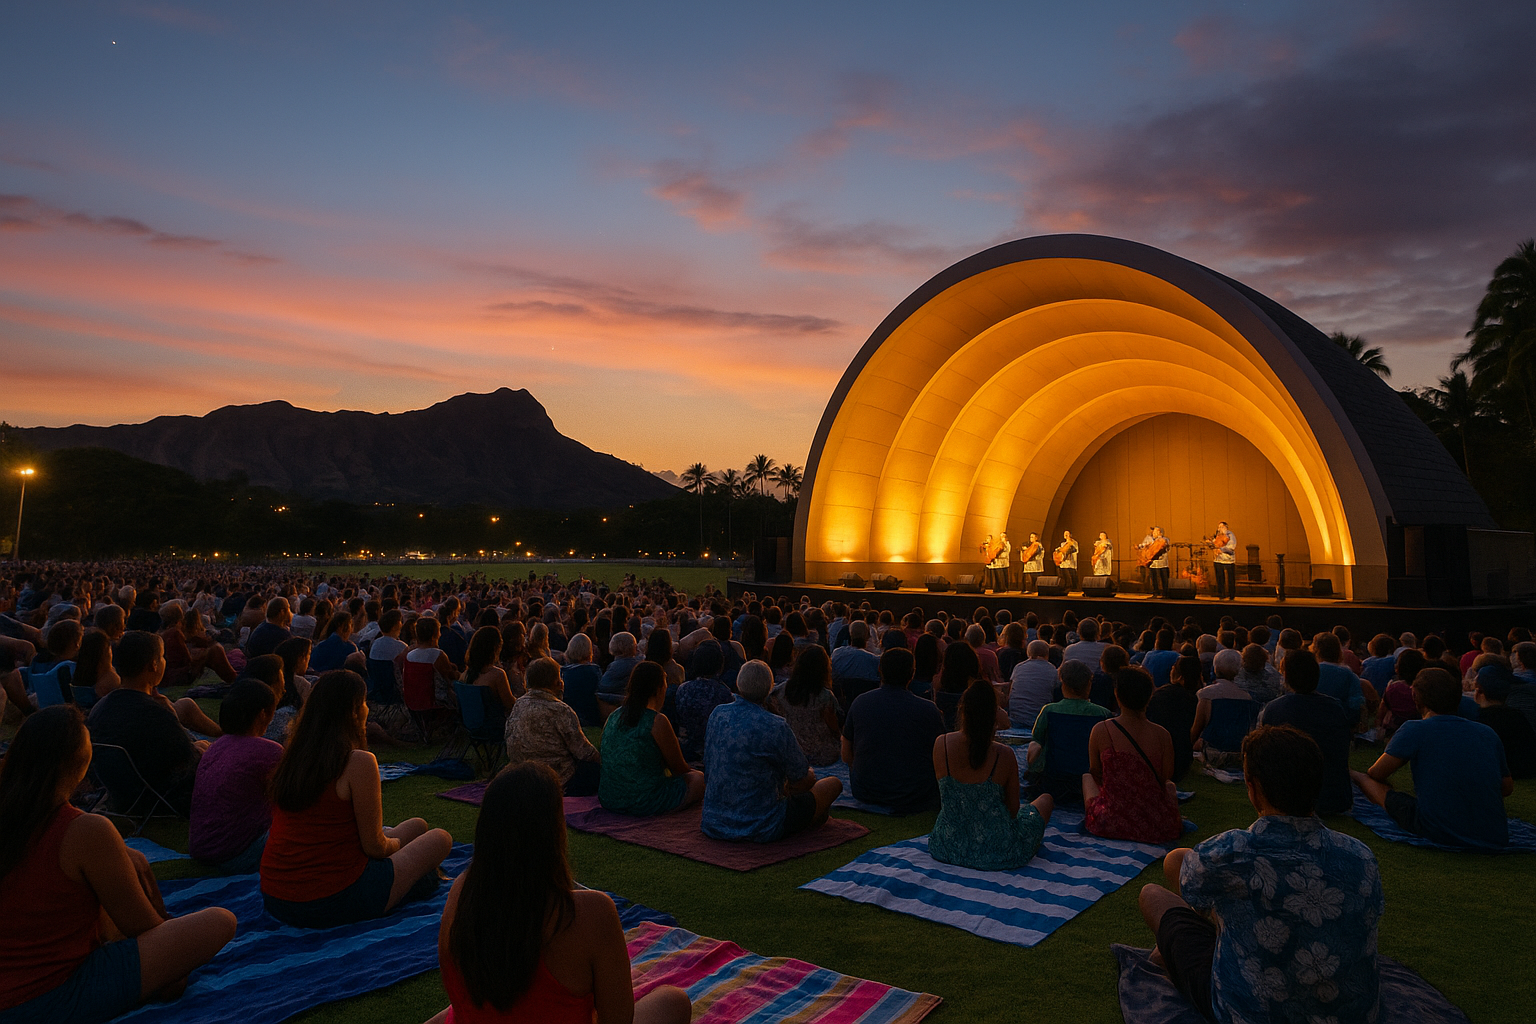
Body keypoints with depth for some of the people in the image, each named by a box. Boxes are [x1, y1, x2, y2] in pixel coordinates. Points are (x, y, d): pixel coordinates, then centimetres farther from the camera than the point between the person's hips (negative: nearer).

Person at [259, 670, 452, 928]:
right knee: (440, 838, 12)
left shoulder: (291, 757, 5)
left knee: (417, 825, 21)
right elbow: (374, 847, -11)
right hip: (330, 903, -8)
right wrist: (395, 843, 10)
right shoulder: (359, 762, -18)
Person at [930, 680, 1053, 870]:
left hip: (947, 848, 4)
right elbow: (1013, 809, -7)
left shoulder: (941, 744, -12)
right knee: (1045, 799, 26)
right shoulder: (1004, 754, -21)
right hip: (996, 853, -3)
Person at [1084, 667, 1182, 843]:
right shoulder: (1162, 735, -10)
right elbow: (1165, 779, 2)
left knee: (1087, 778, 31)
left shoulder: (1101, 731, -12)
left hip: (1111, 825, -2)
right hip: (1158, 828, 2)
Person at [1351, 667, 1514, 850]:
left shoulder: (1414, 730, -4)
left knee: (1363, 778, 10)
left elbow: (1377, 774, -1)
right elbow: (1507, 787, 21)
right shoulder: (1488, 733, 10)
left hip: (1438, 833, -5)